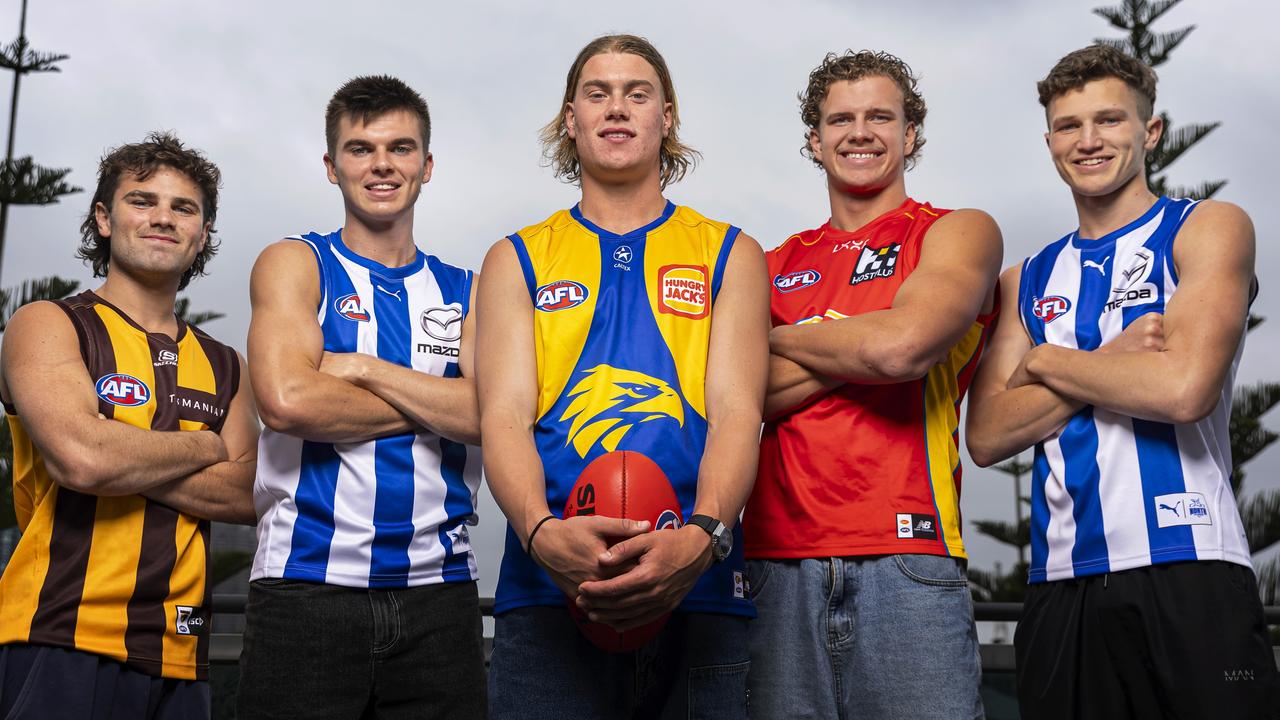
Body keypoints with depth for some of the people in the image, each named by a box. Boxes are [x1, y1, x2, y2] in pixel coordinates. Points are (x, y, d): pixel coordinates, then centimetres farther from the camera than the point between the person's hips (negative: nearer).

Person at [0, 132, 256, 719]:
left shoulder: (223, 366, 15)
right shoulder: (47, 325, 0)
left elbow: (248, 496, 1)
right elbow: (81, 456, -18)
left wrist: (122, 463, -12)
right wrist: (204, 448, -2)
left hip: (178, 657, 5)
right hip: (64, 643, -5)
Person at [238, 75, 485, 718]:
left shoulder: (463, 292, 13)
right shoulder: (295, 264, 6)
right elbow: (287, 399, -12)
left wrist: (364, 368, -9)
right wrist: (433, 406, -4)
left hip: (438, 593, 3)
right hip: (306, 587, -2)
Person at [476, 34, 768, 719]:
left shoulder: (729, 254, 13)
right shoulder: (518, 259, 14)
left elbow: (736, 410, 0)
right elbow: (505, 415, 1)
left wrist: (700, 536, -20)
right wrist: (542, 532, -20)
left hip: (696, 590, 0)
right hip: (548, 594, 0)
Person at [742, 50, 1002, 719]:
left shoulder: (959, 233, 8)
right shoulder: (775, 264, 18)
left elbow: (900, 345, -12)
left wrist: (775, 337, 4)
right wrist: (857, 349, -6)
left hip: (905, 563, -3)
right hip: (779, 566, 3)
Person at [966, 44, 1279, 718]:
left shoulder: (1209, 228, 2)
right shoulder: (1027, 281, 15)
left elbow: (1183, 388, -15)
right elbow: (987, 436, 2)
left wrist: (1043, 361, -1)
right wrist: (1115, 360, -8)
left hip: (1188, 571, -4)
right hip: (1061, 584, 4)